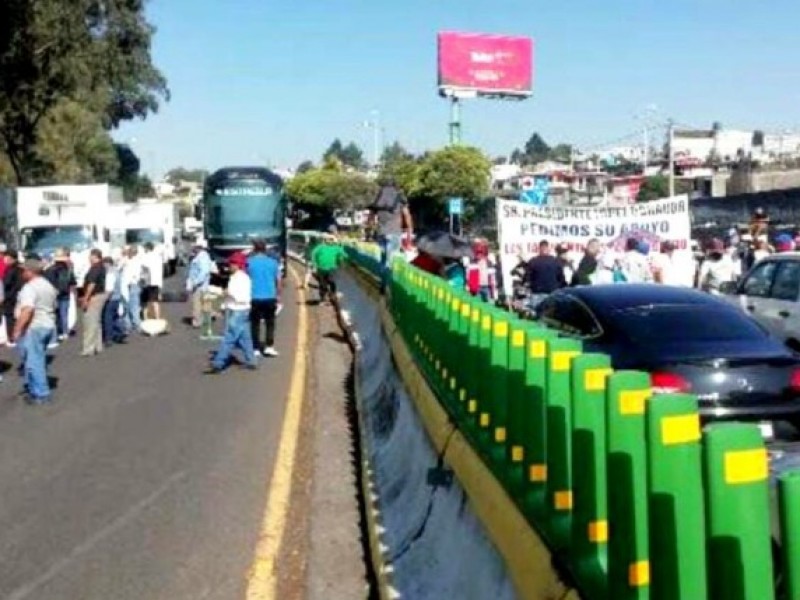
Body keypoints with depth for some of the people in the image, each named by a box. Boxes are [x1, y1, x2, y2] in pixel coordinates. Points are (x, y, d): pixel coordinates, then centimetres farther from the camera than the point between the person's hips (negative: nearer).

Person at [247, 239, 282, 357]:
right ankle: (269, 346, 4)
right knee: (270, 323, 11)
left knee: (255, 323, 7)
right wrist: (278, 295, 13)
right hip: (270, 297, 1)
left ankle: (256, 348, 6)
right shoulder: (273, 262, 2)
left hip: (254, 298, -1)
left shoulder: (249, 262, -2)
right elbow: (278, 280, 3)